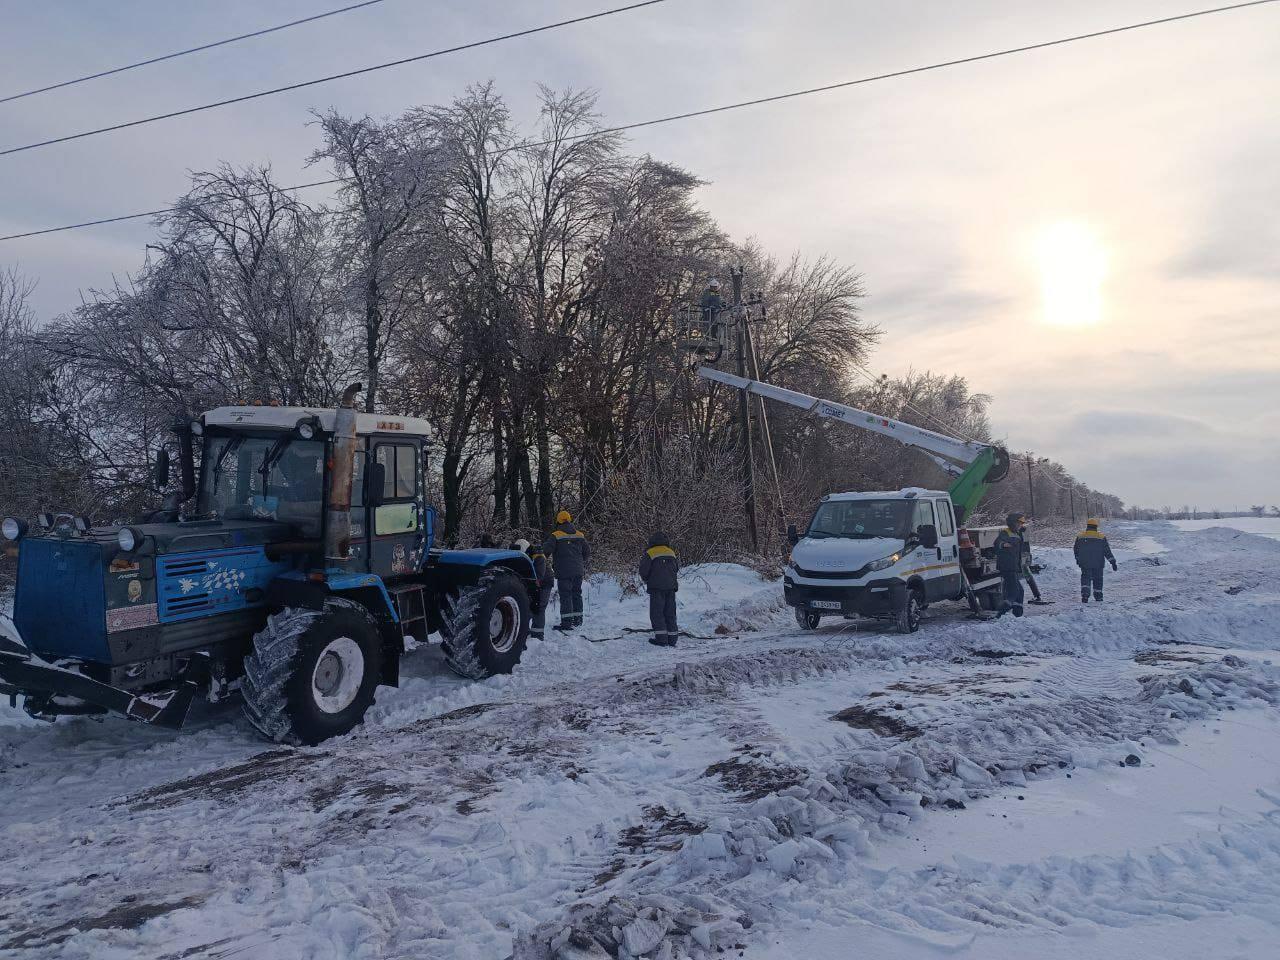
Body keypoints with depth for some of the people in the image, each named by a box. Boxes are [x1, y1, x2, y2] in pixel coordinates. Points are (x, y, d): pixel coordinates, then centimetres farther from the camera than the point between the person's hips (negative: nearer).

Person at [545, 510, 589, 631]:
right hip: (578, 571, 5)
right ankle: (578, 619, 21)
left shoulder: (556, 536, -7)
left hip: (564, 571, -5)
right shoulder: (579, 535, 10)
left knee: (565, 596, -4)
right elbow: (587, 552, 15)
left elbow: (546, 551, -12)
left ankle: (566, 622, -8)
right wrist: (584, 567, 27)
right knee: (576, 594, 15)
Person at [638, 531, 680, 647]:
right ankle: (672, 638, 11)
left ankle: (661, 638, -7)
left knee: (657, 612, 0)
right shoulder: (672, 553, 10)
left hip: (656, 587, -5)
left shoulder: (649, 554, -7)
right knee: (670, 613, 11)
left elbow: (643, 570, -9)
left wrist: (646, 580, 11)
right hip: (671, 586, 5)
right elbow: (677, 569, 15)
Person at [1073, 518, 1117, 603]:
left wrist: (1077, 559, 24)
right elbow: (1107, 551, -6)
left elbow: (1076, 549, 9)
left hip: (1085, 564, 0)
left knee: (1085, 578, 4)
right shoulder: (1101, 537, -5)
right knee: (1098, 579, 12)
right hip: (1098, 564, 0)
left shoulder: (1080, 536, -2)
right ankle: (1098, 597, 18)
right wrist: (1113, 562, -3)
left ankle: (1084, 595, -14)